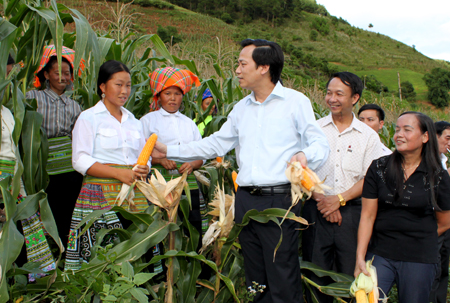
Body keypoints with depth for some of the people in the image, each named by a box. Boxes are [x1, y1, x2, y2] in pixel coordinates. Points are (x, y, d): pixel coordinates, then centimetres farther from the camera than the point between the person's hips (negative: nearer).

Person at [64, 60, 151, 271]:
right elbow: (80, 161, -6)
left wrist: (143, 169, -2)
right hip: (101, 194, -5)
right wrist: (119, 173, -14)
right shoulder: (89, 118, 4)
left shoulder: (133, 121, 21)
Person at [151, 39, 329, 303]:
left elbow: (320, 144, -5)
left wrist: (304, 155, -29)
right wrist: (169, 151, 18)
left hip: (280, 200, -6)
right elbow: (216, 143, 21)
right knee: (255, 279, 14)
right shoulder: (241, 108, 16)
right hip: (246, 201, 6)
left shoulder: (296, 101, -2)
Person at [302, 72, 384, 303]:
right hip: (316, 210, 1)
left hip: (352, 211, 0)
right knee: (316, 274, 3)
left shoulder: (368, 136, 5)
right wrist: (320, 199, -10)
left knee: (351, 274, 1)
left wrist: (339, 199, -11)